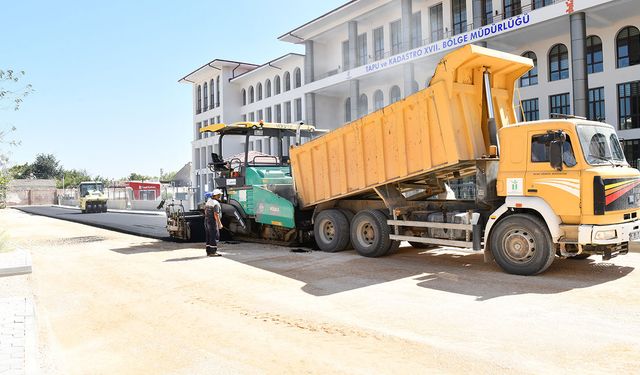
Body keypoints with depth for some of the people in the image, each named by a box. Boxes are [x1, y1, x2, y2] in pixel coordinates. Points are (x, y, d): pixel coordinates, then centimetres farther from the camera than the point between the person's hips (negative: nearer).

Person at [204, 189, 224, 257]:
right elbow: (216, 215, -23)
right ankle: (213, 252, -5)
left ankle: (209, 252, 15)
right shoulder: (216, 203, -17)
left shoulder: (208, 201, 11)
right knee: (215, 236, -5)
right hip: (213, 221, -9)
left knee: (209, 237, 12)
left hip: (207, 221, 9)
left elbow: (205, 211, 20)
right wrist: (220, 223, -19)